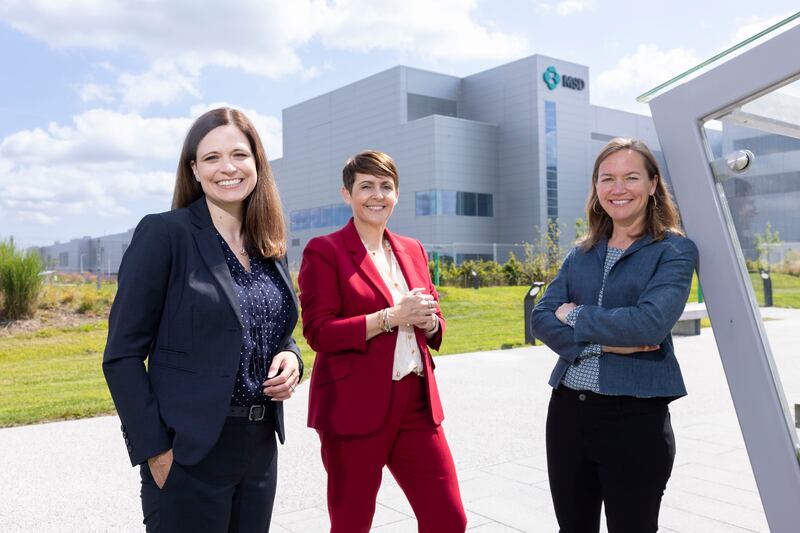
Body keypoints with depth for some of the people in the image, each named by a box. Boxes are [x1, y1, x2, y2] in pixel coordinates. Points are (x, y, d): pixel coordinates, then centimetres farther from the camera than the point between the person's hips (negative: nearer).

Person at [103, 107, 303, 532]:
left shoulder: (271, 246, 7)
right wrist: (154, 449, -15)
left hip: (261, 446, 6)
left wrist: (290, 357, -3)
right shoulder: (163, 232, -10)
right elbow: (122, 355, -11)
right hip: (188, 453, -6)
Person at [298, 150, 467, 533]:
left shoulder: (412, 250, 13)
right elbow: (318, 332, -11)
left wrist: (428, 321, -5)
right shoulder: (324, 251, -4)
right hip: (354, 409, -5)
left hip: (417, 405, 5)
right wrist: (391, 317, -19)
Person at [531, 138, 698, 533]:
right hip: (568, 410, 5)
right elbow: (542, 319, 0)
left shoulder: (674, 250, -5)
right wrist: (603, 342, -16)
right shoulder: (581, 255, 10)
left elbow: (649, 323, -21)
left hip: (635, 416, -5)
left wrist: (576, 316, -8)